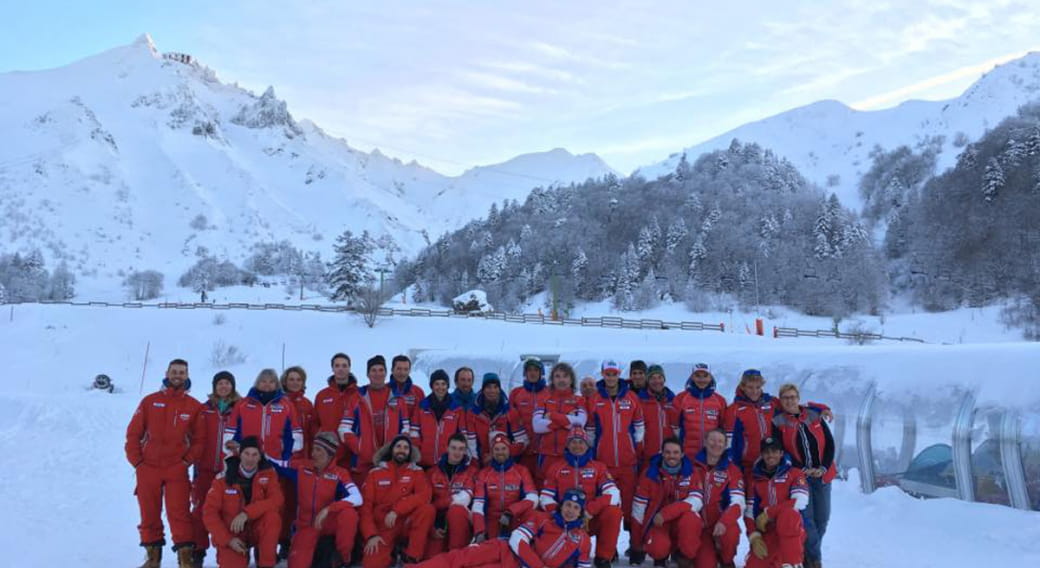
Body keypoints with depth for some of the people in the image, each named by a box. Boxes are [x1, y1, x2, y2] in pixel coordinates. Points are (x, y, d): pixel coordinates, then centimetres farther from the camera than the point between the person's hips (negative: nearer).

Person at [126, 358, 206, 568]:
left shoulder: (194, 406, 4)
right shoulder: (150, 401, 4)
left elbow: (200, 438, 6)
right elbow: (133, 433, 5)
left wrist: (188, 460, -4)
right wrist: (136, 460, -1)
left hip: (177, 469, -1)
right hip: (148, 468, 2)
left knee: (179, 513, -7)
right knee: (149, 513, 8)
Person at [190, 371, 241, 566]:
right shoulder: (206, 409, 7)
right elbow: (199, 438, 7)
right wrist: (196, 463, 4)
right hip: (207, 467, 2)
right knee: (200, 508, 2)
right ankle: (198, 550, 13)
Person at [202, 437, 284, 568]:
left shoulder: (268, 473, -9)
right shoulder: (224, 478, -11)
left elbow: (276, 500, -23)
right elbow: (209, 512, -10)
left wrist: (246, 513, -34)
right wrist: (228, 539, -19)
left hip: (256, 529, 1)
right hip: (230, 534, 0)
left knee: (272, 515, -31)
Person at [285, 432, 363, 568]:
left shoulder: (339, 474, -15)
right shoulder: (301, 467, -6)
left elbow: (357, 498, -29)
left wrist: (327, 509, -36)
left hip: (329, 522, -1)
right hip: (306, 525, 1)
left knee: (349, 513, -34)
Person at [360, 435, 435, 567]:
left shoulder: (416, 471, 6)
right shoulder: (375, 472, 7)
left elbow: (425, 495, -14)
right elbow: (366, 505, 0)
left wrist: (396, 510, -24)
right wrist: (371, 535, -15)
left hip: (406, 524, 2)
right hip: (382, 527, -1)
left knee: (427, 509, -30)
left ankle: (411, 557, -17)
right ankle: (389, 553, 4)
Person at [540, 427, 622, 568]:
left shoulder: (598, 467, 4)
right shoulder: (557, 468, 7)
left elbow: (613, 494, -11)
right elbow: (545, 497, 2)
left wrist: (590, 510, -24)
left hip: (592, 520, 0)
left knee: (613, 512, -29)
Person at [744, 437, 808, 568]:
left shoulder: (794, 473, 1)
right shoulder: (756, 479, 9)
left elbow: (800, 502, -16)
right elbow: (749, 512, 5)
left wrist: (768, 513, -16)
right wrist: (754, 536, -10)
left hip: (792, 530, -3)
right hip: (766, 533, 3)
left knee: (787, 514, -37)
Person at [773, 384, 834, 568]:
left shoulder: (815, 416, 6)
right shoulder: (778, 422, 0)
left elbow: (829, 443, 5)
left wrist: (823, 467, -7)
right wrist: (802, 469, -14)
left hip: (822, 474, 3)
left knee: (822, 518, 3)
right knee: (806, 517, -11)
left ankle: (809, 553, 19)